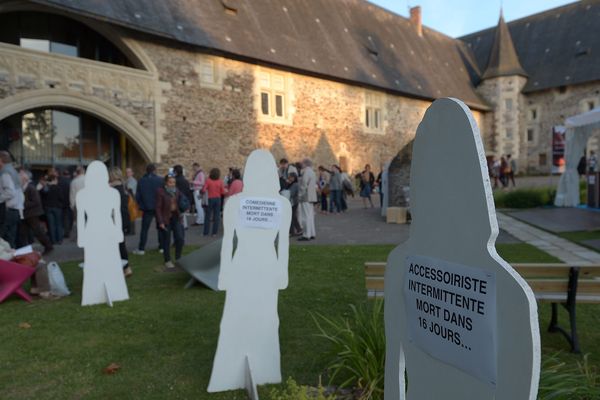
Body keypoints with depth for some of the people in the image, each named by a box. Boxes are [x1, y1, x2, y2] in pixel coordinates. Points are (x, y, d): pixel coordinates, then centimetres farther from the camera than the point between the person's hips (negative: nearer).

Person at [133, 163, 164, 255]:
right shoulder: (160, 180, -9)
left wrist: (141, 205, 15)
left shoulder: (141, 181, -3)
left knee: (144, 229, 6)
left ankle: (141, 249, 4)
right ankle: (162, 247, 16)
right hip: (159, 207, 0)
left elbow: (137, 196, 0)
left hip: (147, 208, 1)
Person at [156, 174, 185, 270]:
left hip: (176, 217, 4)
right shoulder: (160, 191, -10)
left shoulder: (177, 191, 5)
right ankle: (167, 261, 20)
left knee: (180, 238, 0)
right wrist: (160, 222, -16)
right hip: (166, 219, -4)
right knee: (166, 241, 5)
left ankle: (178, 258, 20)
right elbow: (158, 208, -11)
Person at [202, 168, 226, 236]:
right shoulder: (220, 181, -5)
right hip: (218, 199, 1)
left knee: (208, 216, 7)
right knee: (216, 216, 6)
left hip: (210, 199, -1)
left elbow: (204, 190, -12)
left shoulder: (208, 180, -7)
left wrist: (207, 191, 10)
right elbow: (223, 192, -4)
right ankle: (214, 232, 7)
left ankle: (206, 232, 10)